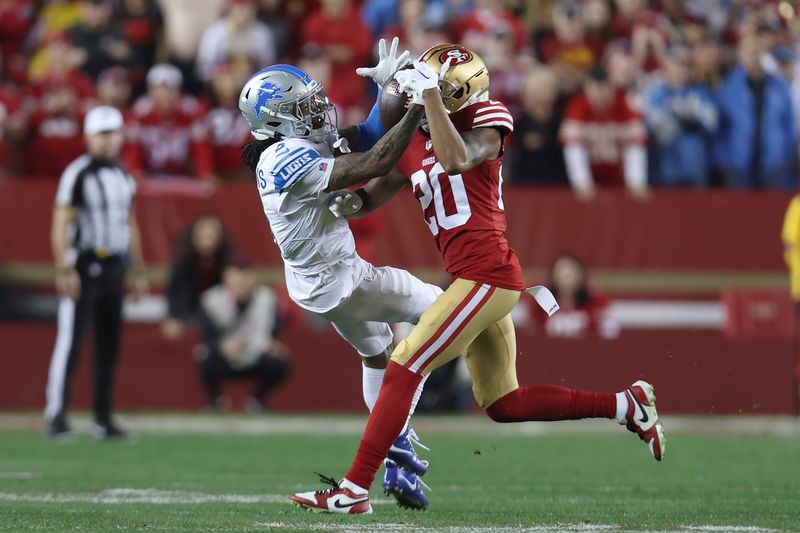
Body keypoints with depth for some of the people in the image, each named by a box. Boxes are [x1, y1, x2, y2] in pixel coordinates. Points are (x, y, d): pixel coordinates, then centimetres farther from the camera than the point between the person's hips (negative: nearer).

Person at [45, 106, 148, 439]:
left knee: (109, 346, 8)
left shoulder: (123, 177, 13)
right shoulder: (77, 174, -9)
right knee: (70, 341, -10)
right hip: (83, 265, -7)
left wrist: (139, 270, 19)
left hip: (113, 267, 7)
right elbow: (61, 225, -14)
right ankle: (56, 415, -9)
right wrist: (65, 270, -21)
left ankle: (103, 418, 13)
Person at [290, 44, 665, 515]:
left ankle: (355, 490, -7)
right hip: (478, 281, 9)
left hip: (488, 275, -9)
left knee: (403, 369, -10)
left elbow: (454, 160, -27)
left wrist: (430, 93, -22)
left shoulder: (485, 126, -5)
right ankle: (626, 405, 19)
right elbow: (366, 201, 18)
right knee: (503, 404, 14)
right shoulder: (413, 146, 16)